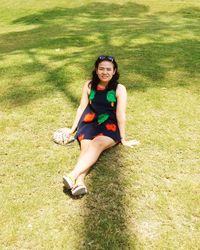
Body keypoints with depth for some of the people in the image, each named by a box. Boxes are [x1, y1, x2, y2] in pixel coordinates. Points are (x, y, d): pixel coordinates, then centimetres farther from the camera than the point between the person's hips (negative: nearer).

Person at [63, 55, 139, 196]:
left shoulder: (119, 89, -3)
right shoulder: (89, 85, 5)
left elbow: (120, 115, -5)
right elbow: (82, 108, 10)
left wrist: (123, 139, -3)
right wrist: (73, 129, 13)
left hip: (109, 126, -2)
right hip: (90, 123, 3)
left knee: (96, 144, -33)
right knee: (86, 146, -27)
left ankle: (73, 176, -50)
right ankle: (79, 182, -51)